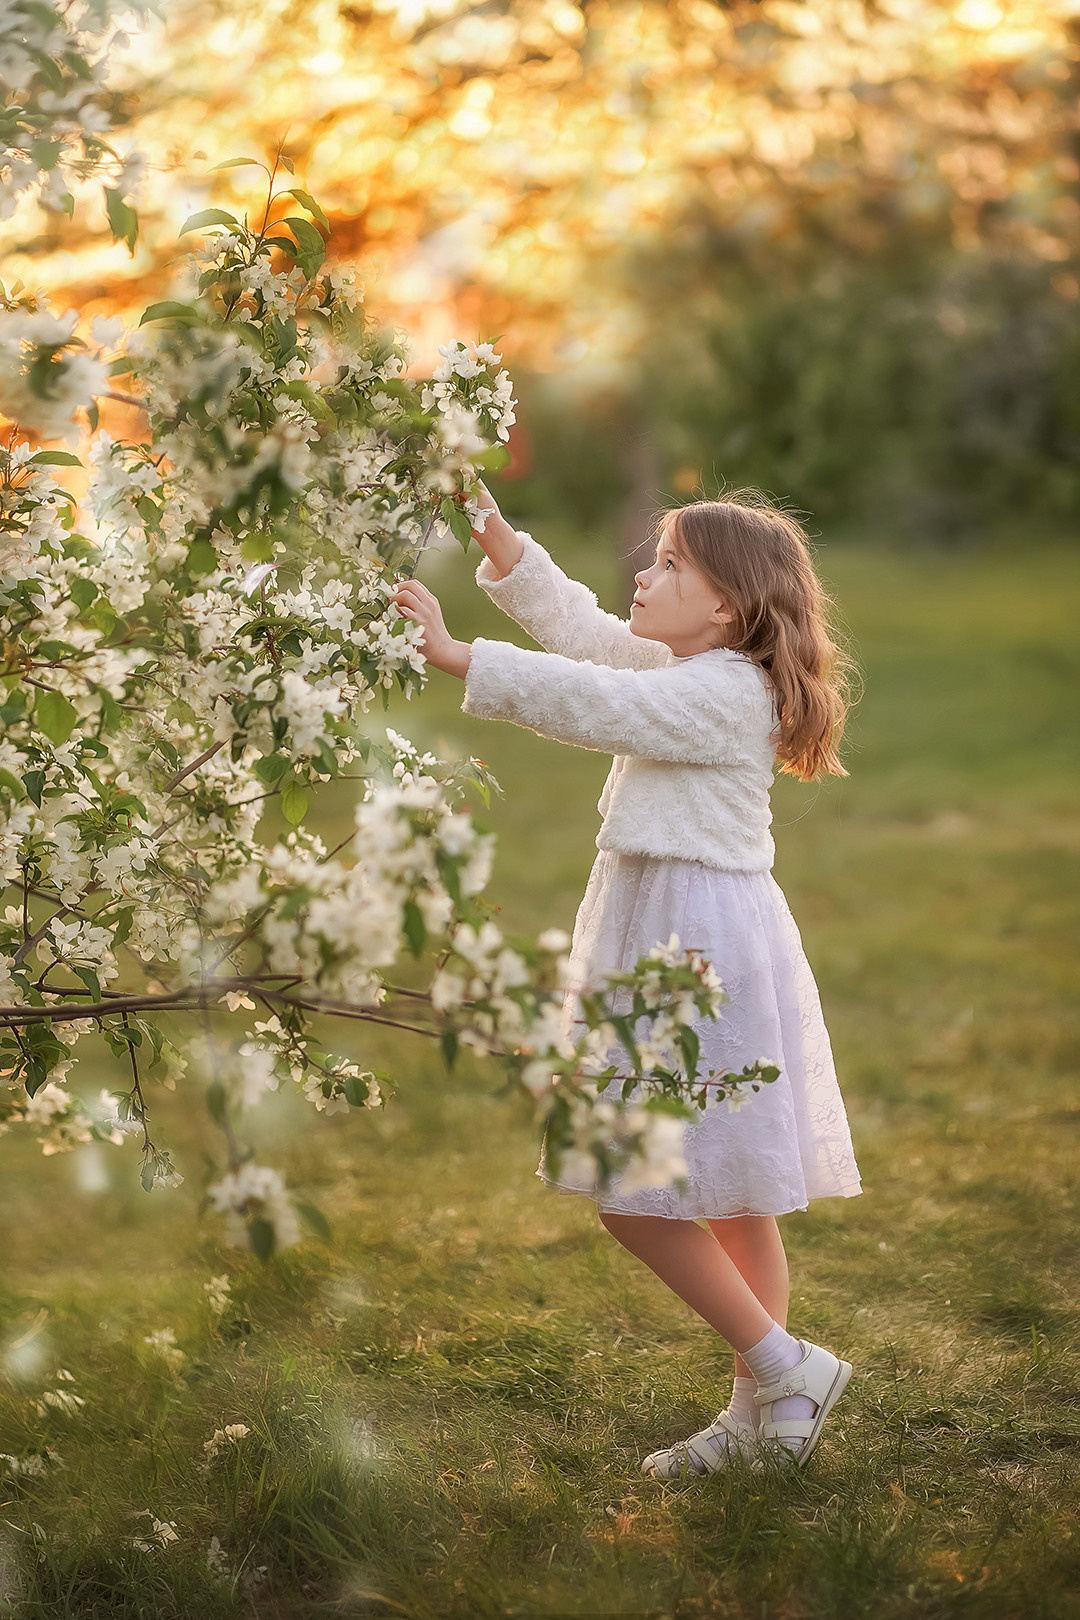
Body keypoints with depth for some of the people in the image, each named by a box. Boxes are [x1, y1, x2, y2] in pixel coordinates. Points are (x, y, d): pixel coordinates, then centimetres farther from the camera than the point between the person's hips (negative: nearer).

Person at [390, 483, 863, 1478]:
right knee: (726, 1202, 13)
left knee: (637, 1195, -7)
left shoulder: (726, 693, -16)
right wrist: (491, 527, 7)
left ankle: (788, 1369, 4)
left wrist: (458, 657, -23)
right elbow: (574, 620, 14)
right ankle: (762, 1412, 22)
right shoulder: (689, 674, 13)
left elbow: (594, 705, -23)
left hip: (704, 948, -10)